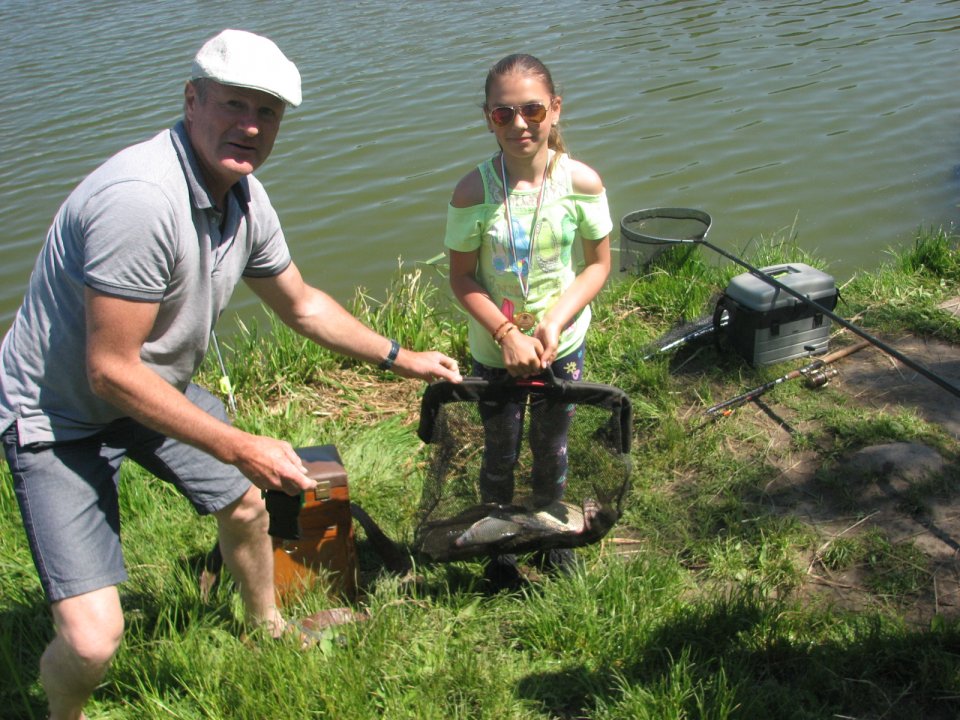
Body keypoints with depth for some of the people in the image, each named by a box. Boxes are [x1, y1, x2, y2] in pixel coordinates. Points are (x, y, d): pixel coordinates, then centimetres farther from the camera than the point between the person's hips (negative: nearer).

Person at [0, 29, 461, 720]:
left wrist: (400, 358, 14)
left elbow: (302, 305, 13)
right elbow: (112, 371, -30)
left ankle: (270, 630, 55)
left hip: (154, 386, 9)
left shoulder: (245, 197, -4)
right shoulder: (142, 198, -34)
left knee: (245, 502, 24)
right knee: (92, 638, -16)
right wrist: (242, 449, -25)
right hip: (58, 415, -8)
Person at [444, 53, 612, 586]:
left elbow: (598, 264, -6)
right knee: (501, 454, 16)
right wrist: (507, 335, -21)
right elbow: (461, 278, -11)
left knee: (551, 448, 21)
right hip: (494, 350, -1)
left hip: (563, 345, 1)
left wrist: (555, 322, -19)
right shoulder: (473, 192, -19)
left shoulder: (581, 183, -15)